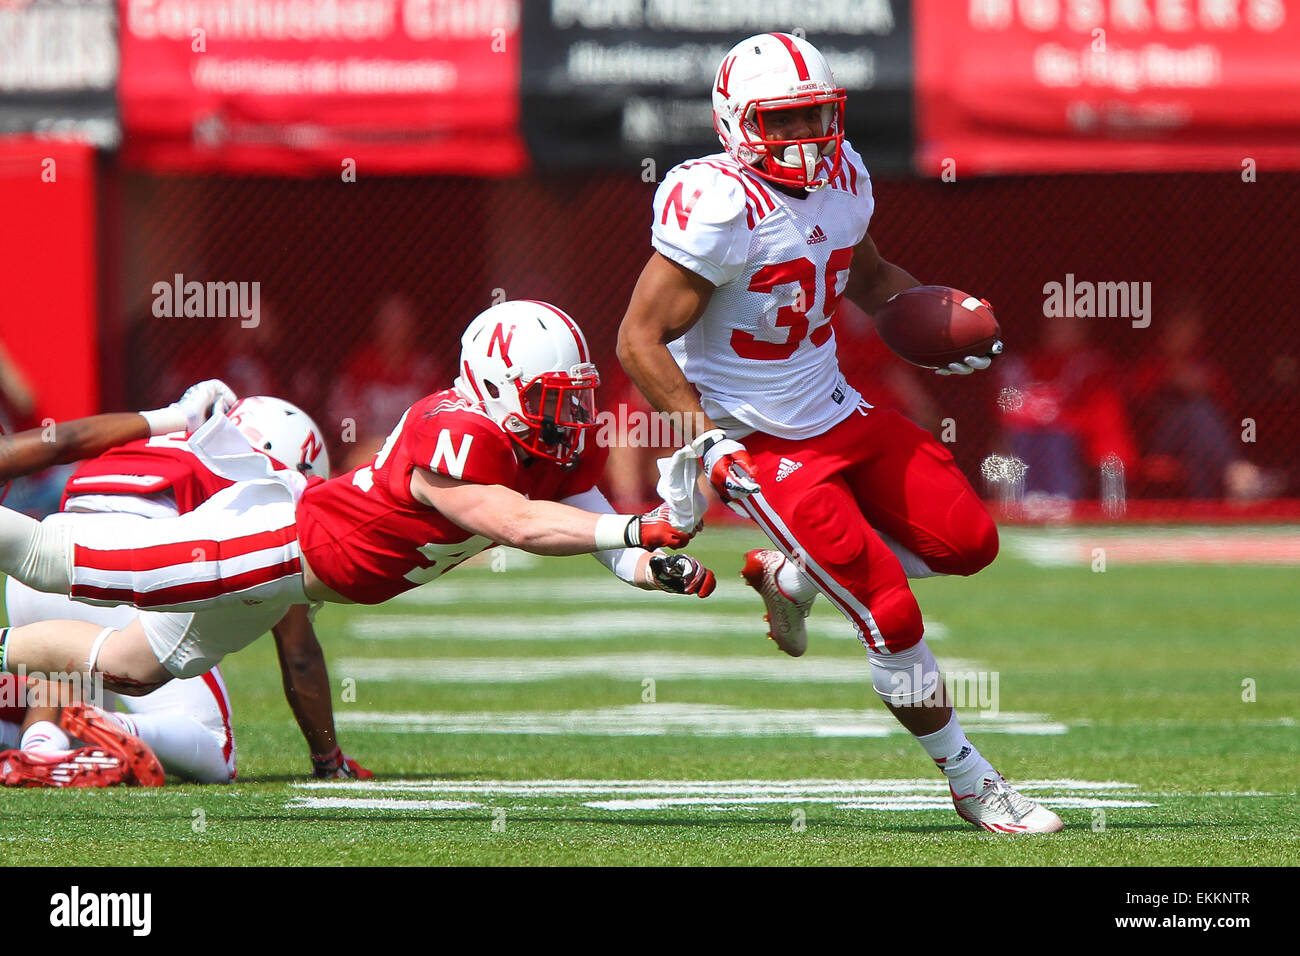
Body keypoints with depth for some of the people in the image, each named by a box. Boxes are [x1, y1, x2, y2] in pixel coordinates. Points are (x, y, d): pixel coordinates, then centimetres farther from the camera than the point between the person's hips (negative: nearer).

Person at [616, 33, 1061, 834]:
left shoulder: (841, 177, 2)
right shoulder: (718, 206, -22)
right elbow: (641, 339, -21)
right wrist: (705, 438, -26)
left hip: (837, 413, 8)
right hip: (759, 443, -8)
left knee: (968, 543, 2)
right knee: (893, 618, -10)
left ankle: (792, 575, 22)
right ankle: (972, 784, 6)